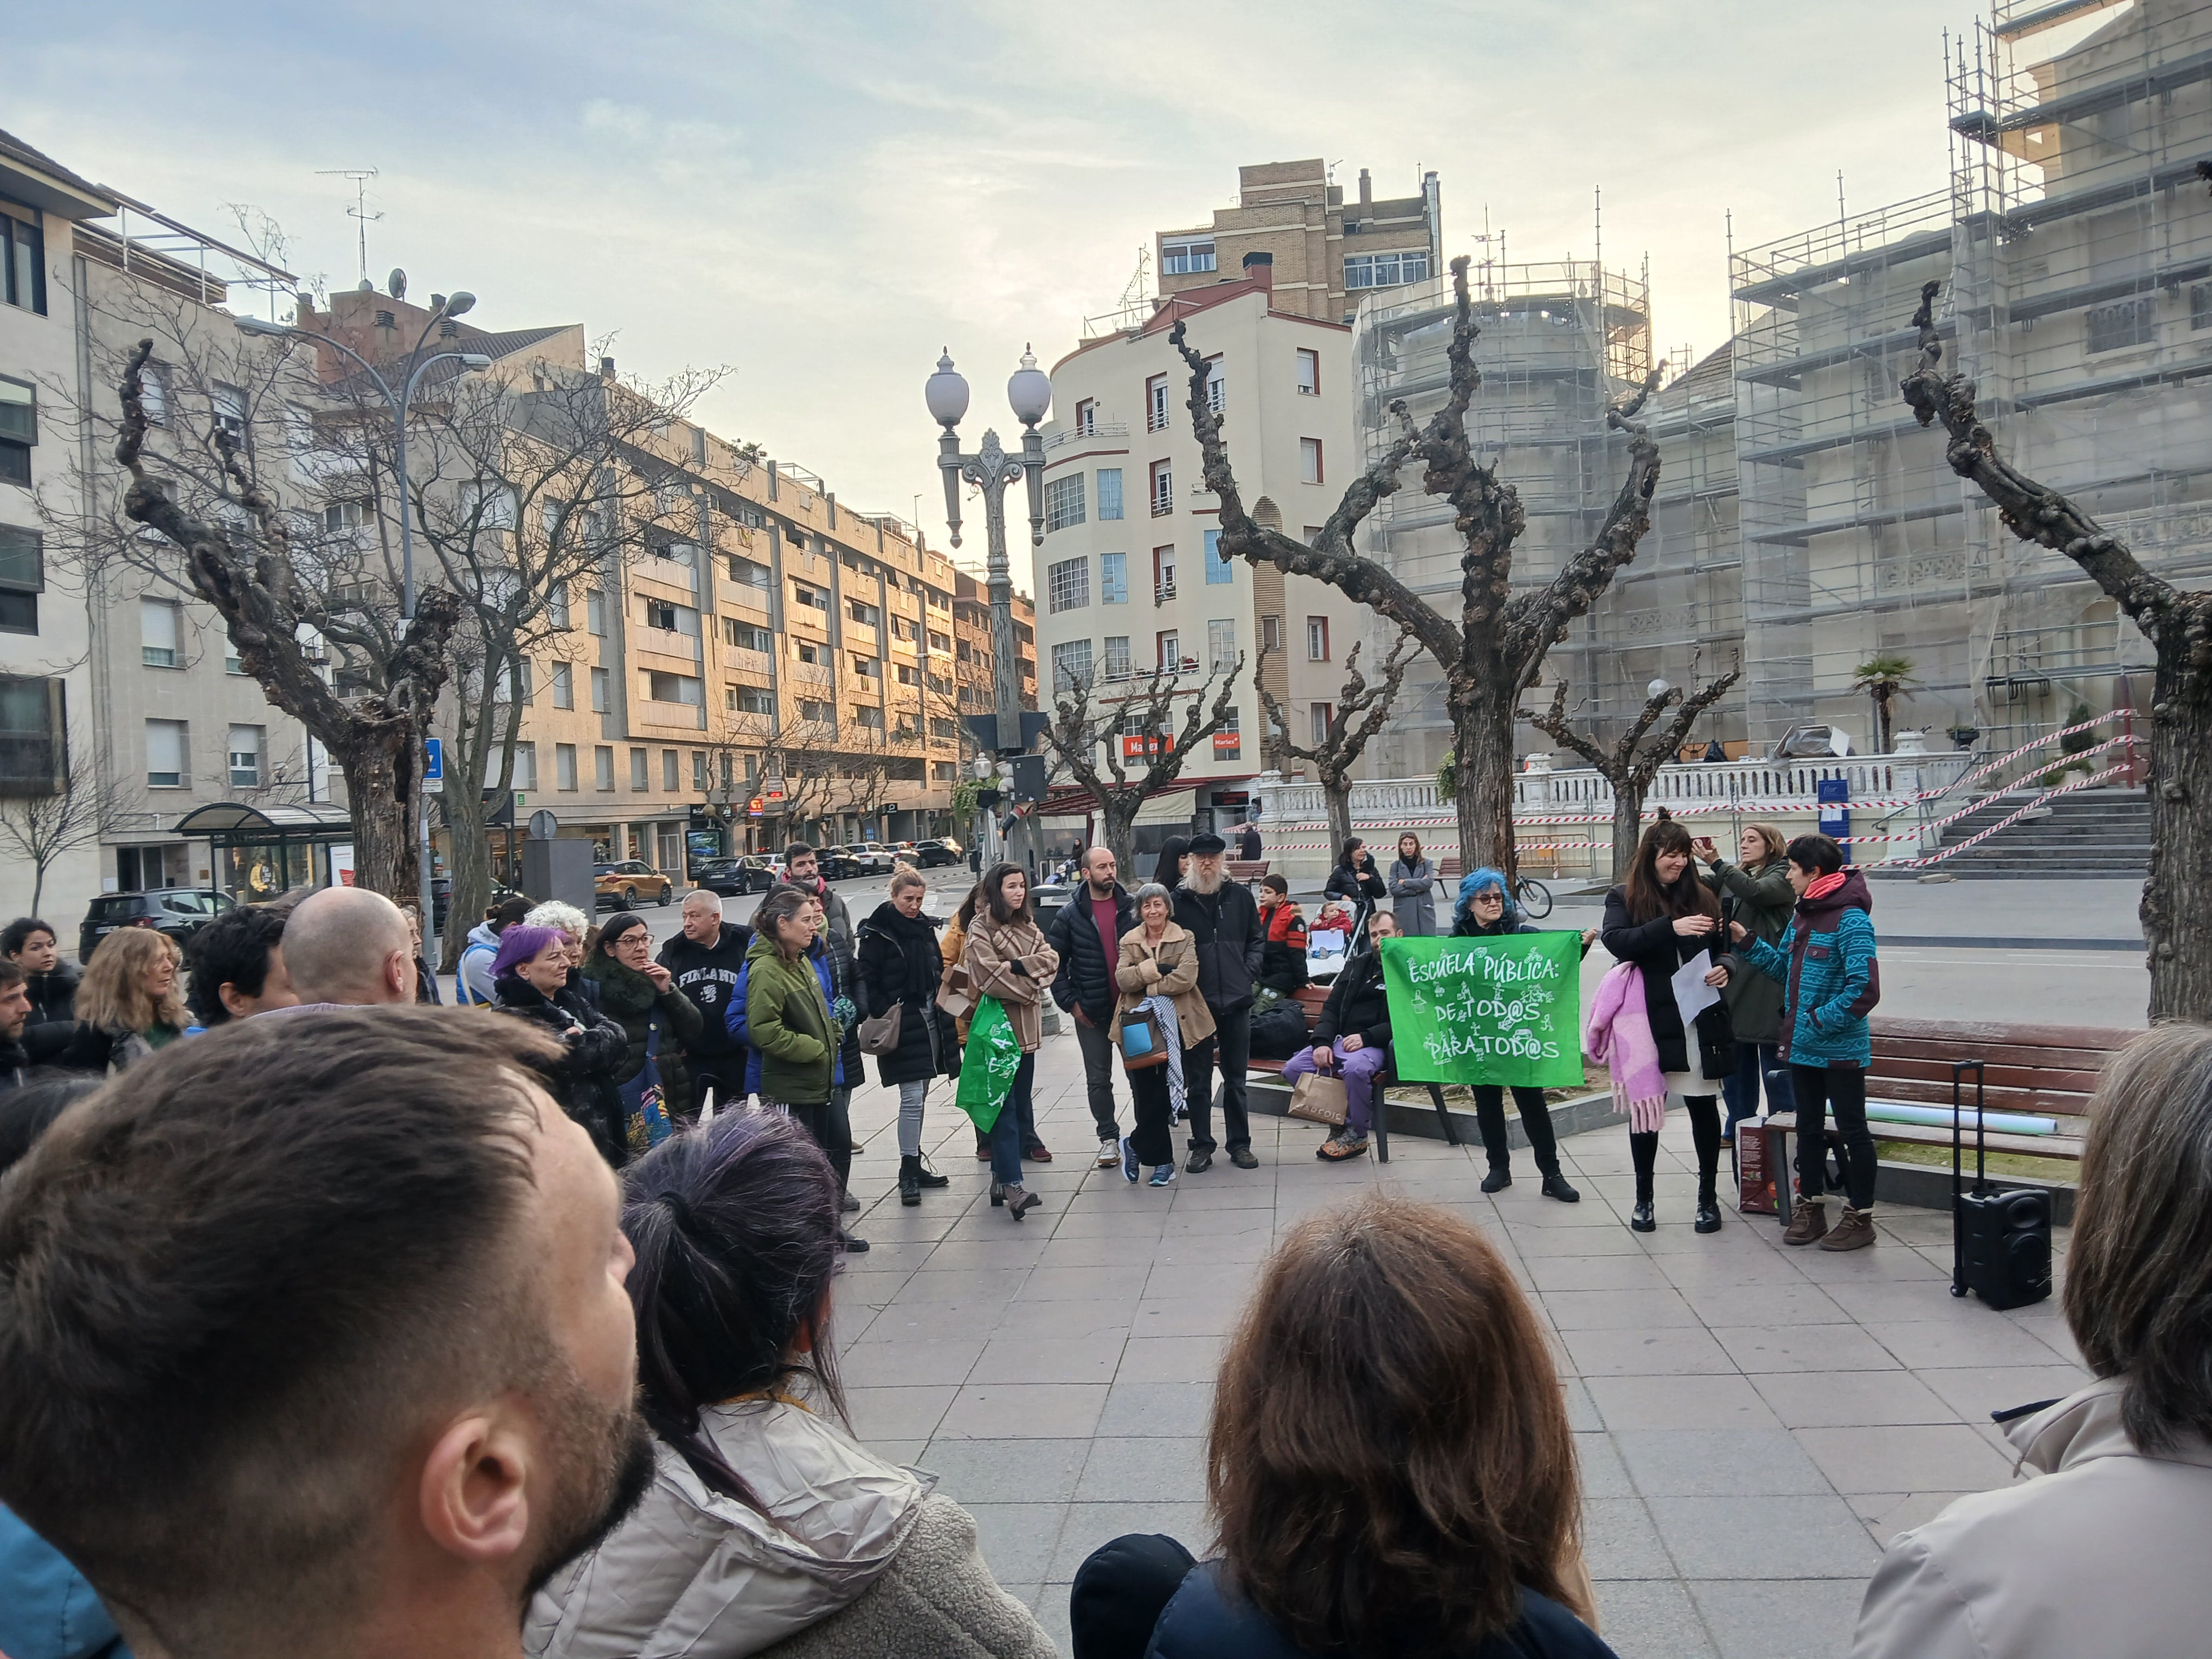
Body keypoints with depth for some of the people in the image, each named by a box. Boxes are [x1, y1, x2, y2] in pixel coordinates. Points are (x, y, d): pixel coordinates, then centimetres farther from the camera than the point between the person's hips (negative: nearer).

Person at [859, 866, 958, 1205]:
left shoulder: (924, 927, 13)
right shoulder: (877, 932, -8)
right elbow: (868, 981, -9)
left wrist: (940, 1009, 14)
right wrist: (884, 1016, -16)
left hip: (929, 1020, 7)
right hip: (901, 1024, -7)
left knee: (920, 1097, 12)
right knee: (912, 1097, -11)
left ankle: (915, 1165, 21)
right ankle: (908, 1171, -5)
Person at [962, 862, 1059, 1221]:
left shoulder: (1027, 925, 15)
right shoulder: (981, 930, -6)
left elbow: (1051, 959, 2)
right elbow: (991, 978, -18)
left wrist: (1019, 966, -14)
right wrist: (1031, 988, -8)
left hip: (1027, 1026, 7)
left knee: (1020, 1105, 10)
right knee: (1006, 1107, -11)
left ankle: (1001, 1178, 18)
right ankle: (1012, 1186, -15)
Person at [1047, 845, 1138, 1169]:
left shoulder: (1132, 907, 0)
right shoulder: (1070, 916, -3)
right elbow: (1054, 961, 1)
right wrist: (1070, 1003, -5)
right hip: (1091, 1012, 0)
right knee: (1098, 1080, 8)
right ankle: (1108, 1137, 21)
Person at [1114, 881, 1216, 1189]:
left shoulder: (1185, 938, 3)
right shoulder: (1129, 941, 10)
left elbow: (1185, 978, -12)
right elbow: (1122, 979, -6)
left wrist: (1148, 987, -11)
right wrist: (1158, 970, -15)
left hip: (1176, 1024, -1)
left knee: (1168, 1091, -2)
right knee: (1147, 1094, 2)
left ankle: (1135, 1147, 21)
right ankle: (1161, 1161, 15)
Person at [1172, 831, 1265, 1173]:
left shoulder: (1240, 895, 4)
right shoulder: (1178, 900, -3)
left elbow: (1257, 939, 12)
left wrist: (1248, 972, -1)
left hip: (1236, 1000, 2)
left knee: (1236, 1079, 11)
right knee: (1198, 1080, 7)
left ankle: (1239, 1144, 21)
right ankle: (1202, 1147, 17)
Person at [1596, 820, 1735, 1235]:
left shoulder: (1701, 897, 9)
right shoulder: (1624, 898, 2)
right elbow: (1615, 940, -16)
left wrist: (1724, 968, -7)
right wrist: (1671, 927, -27)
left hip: (1700, 1021, 2)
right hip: (1651, 1023, -2)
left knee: (1703, 1105, 6)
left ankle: (1708, 1196, 20)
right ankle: (1643, 1198, 21)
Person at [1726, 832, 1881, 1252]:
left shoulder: (1850, 919, -19)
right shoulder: (1802, 915, 8)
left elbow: (1865, 988, -24)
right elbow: (1782, 966, 17)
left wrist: (1819, 1022, -21)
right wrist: (1744, 941, 6)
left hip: (1841, 1049, -9)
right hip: (1801, 1046, 9)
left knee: (1852, 1131, 6)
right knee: (1808, 1129, 17)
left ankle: (1860, 1217, 17)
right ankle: (1811, 1209, 29)